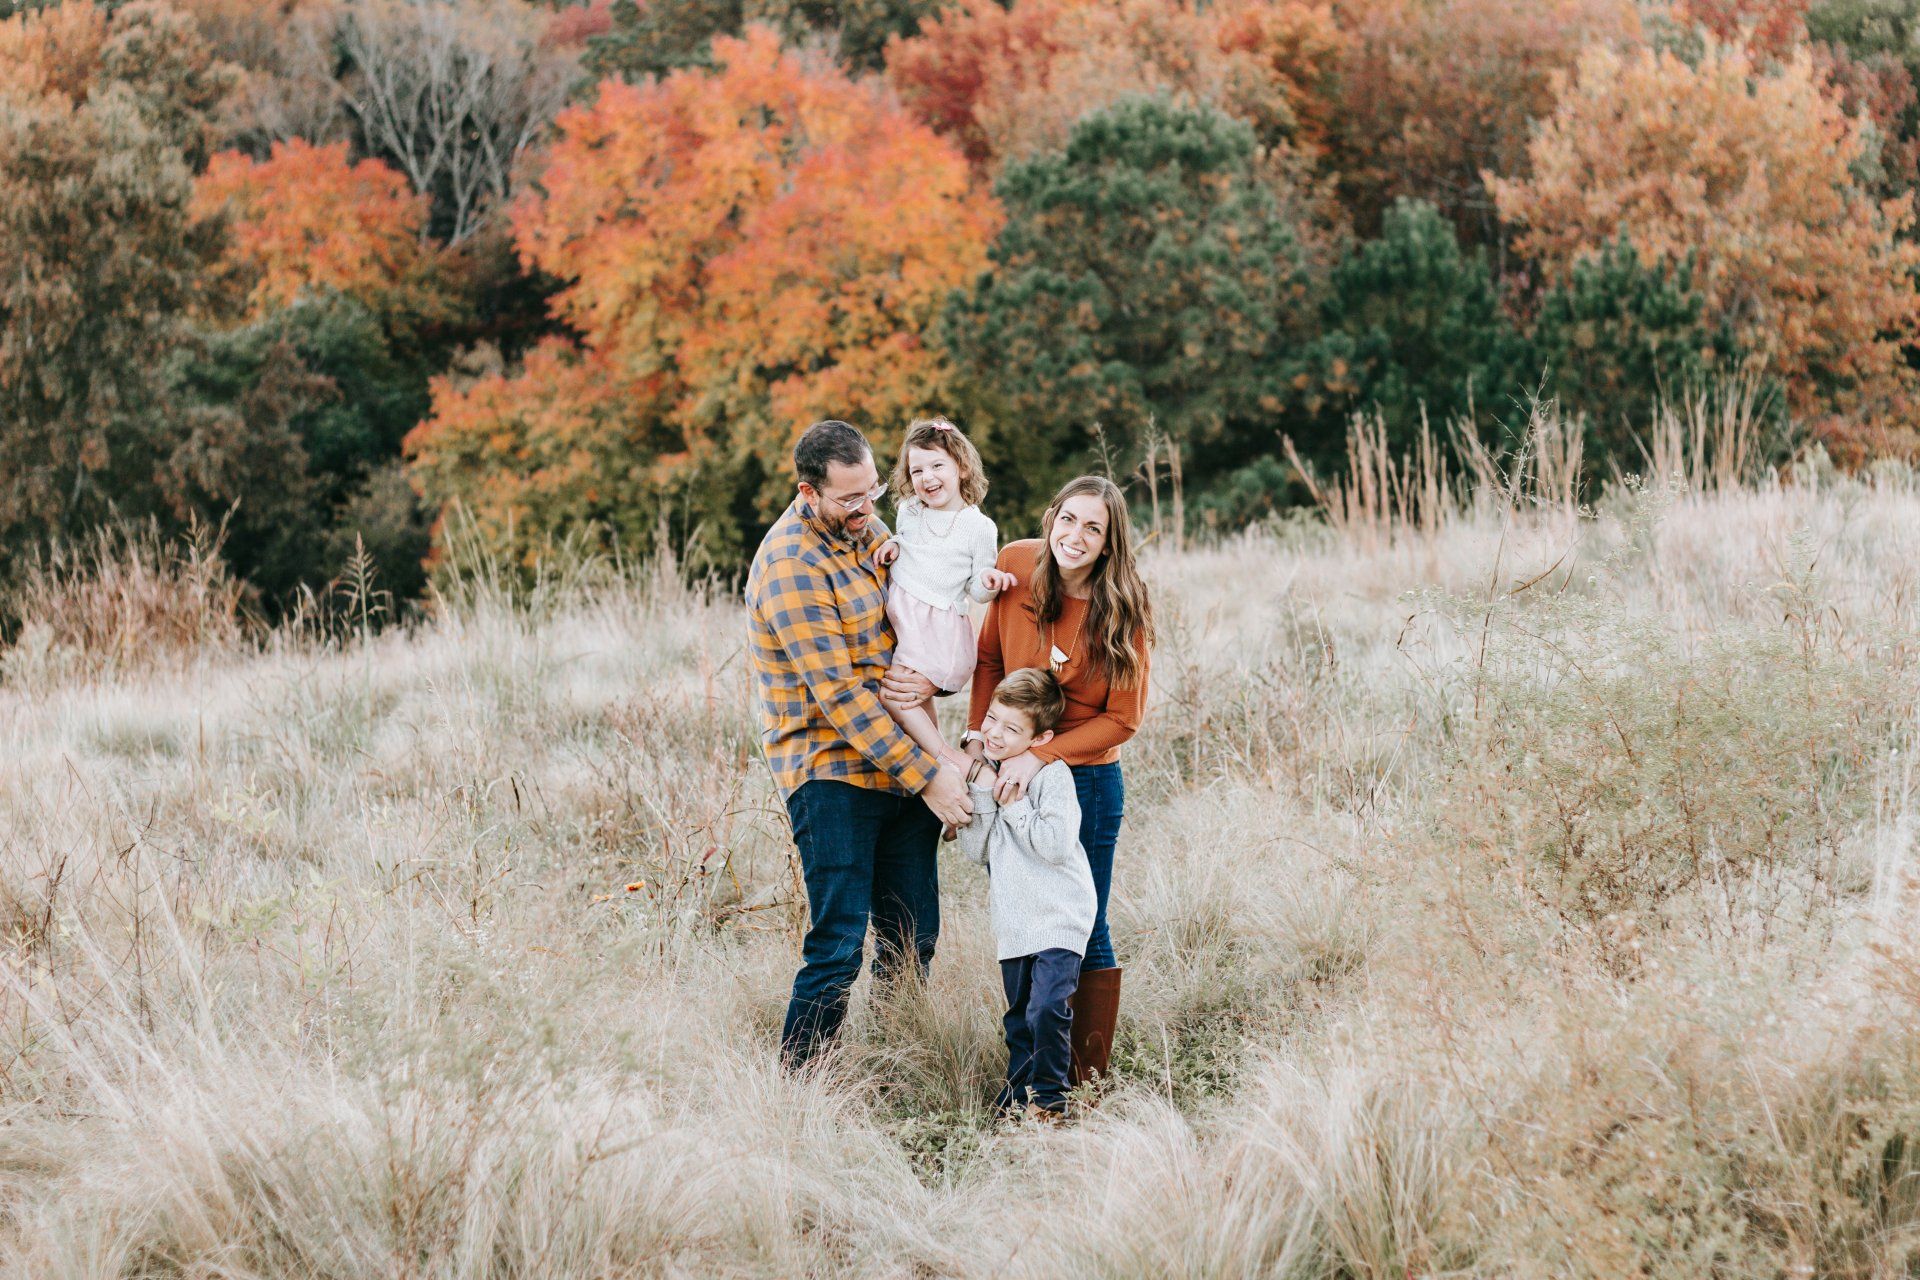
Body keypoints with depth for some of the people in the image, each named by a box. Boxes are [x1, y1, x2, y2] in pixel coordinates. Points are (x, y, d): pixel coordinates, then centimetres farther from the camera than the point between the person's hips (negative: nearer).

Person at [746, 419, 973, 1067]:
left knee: (912, 940, 9)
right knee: (838, 946, -12)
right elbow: (839, 695, -21)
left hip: (901, 767, 8)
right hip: (832, 775, -8)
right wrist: (927, 775, -21)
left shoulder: (865, 528, 10)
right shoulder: (791, 566, -18)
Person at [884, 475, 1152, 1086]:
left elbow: (1122, 719, -11)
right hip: (1014, 772, 4)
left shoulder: (1123, 607, -15)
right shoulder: (1016, 565, -5)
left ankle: (1089, 1083, 9)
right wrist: (978, 738, -4)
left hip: (1086, 779, -4)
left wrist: (1041, 756, -19)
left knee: (1082, 933, 1)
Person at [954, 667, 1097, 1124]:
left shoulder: (1052, 776, -14)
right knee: (1019, 1015, 15)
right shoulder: (987, 773, 7)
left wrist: (1014, 805, -19)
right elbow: (976, 850, 1)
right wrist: (982, 794, -11)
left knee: (1047, 1008, -17)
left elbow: (1055, 843, -24)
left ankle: (1049, 1095, -4)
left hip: (1058, 918, -7)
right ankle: (1018, 1091, 27)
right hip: (1014, 922, 7)